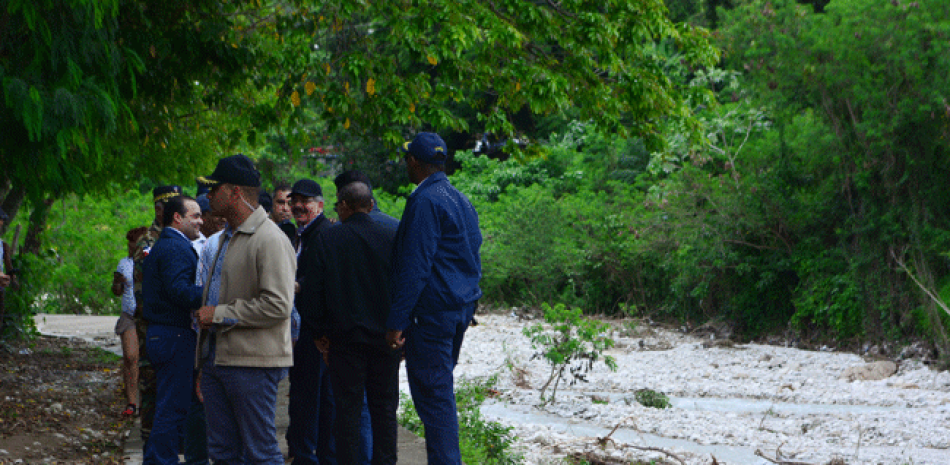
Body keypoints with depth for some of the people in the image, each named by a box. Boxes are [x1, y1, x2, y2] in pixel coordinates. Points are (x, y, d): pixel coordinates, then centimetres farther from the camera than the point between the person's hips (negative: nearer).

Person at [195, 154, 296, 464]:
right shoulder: (227, 237, 19)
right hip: (216, 358, 9)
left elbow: (277, 305, -21)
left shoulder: (270, 240, -13)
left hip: (253, 363, -9)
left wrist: (219, 315, -16)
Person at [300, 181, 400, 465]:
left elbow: (312, 293, -2)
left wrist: (320, 331, 8)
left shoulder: (326, 240, -5)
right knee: (384, 407, 8)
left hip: (345, 336, -1)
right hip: (385, 336, 1)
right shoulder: (391, 237, -3)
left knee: (348, 408, 4)